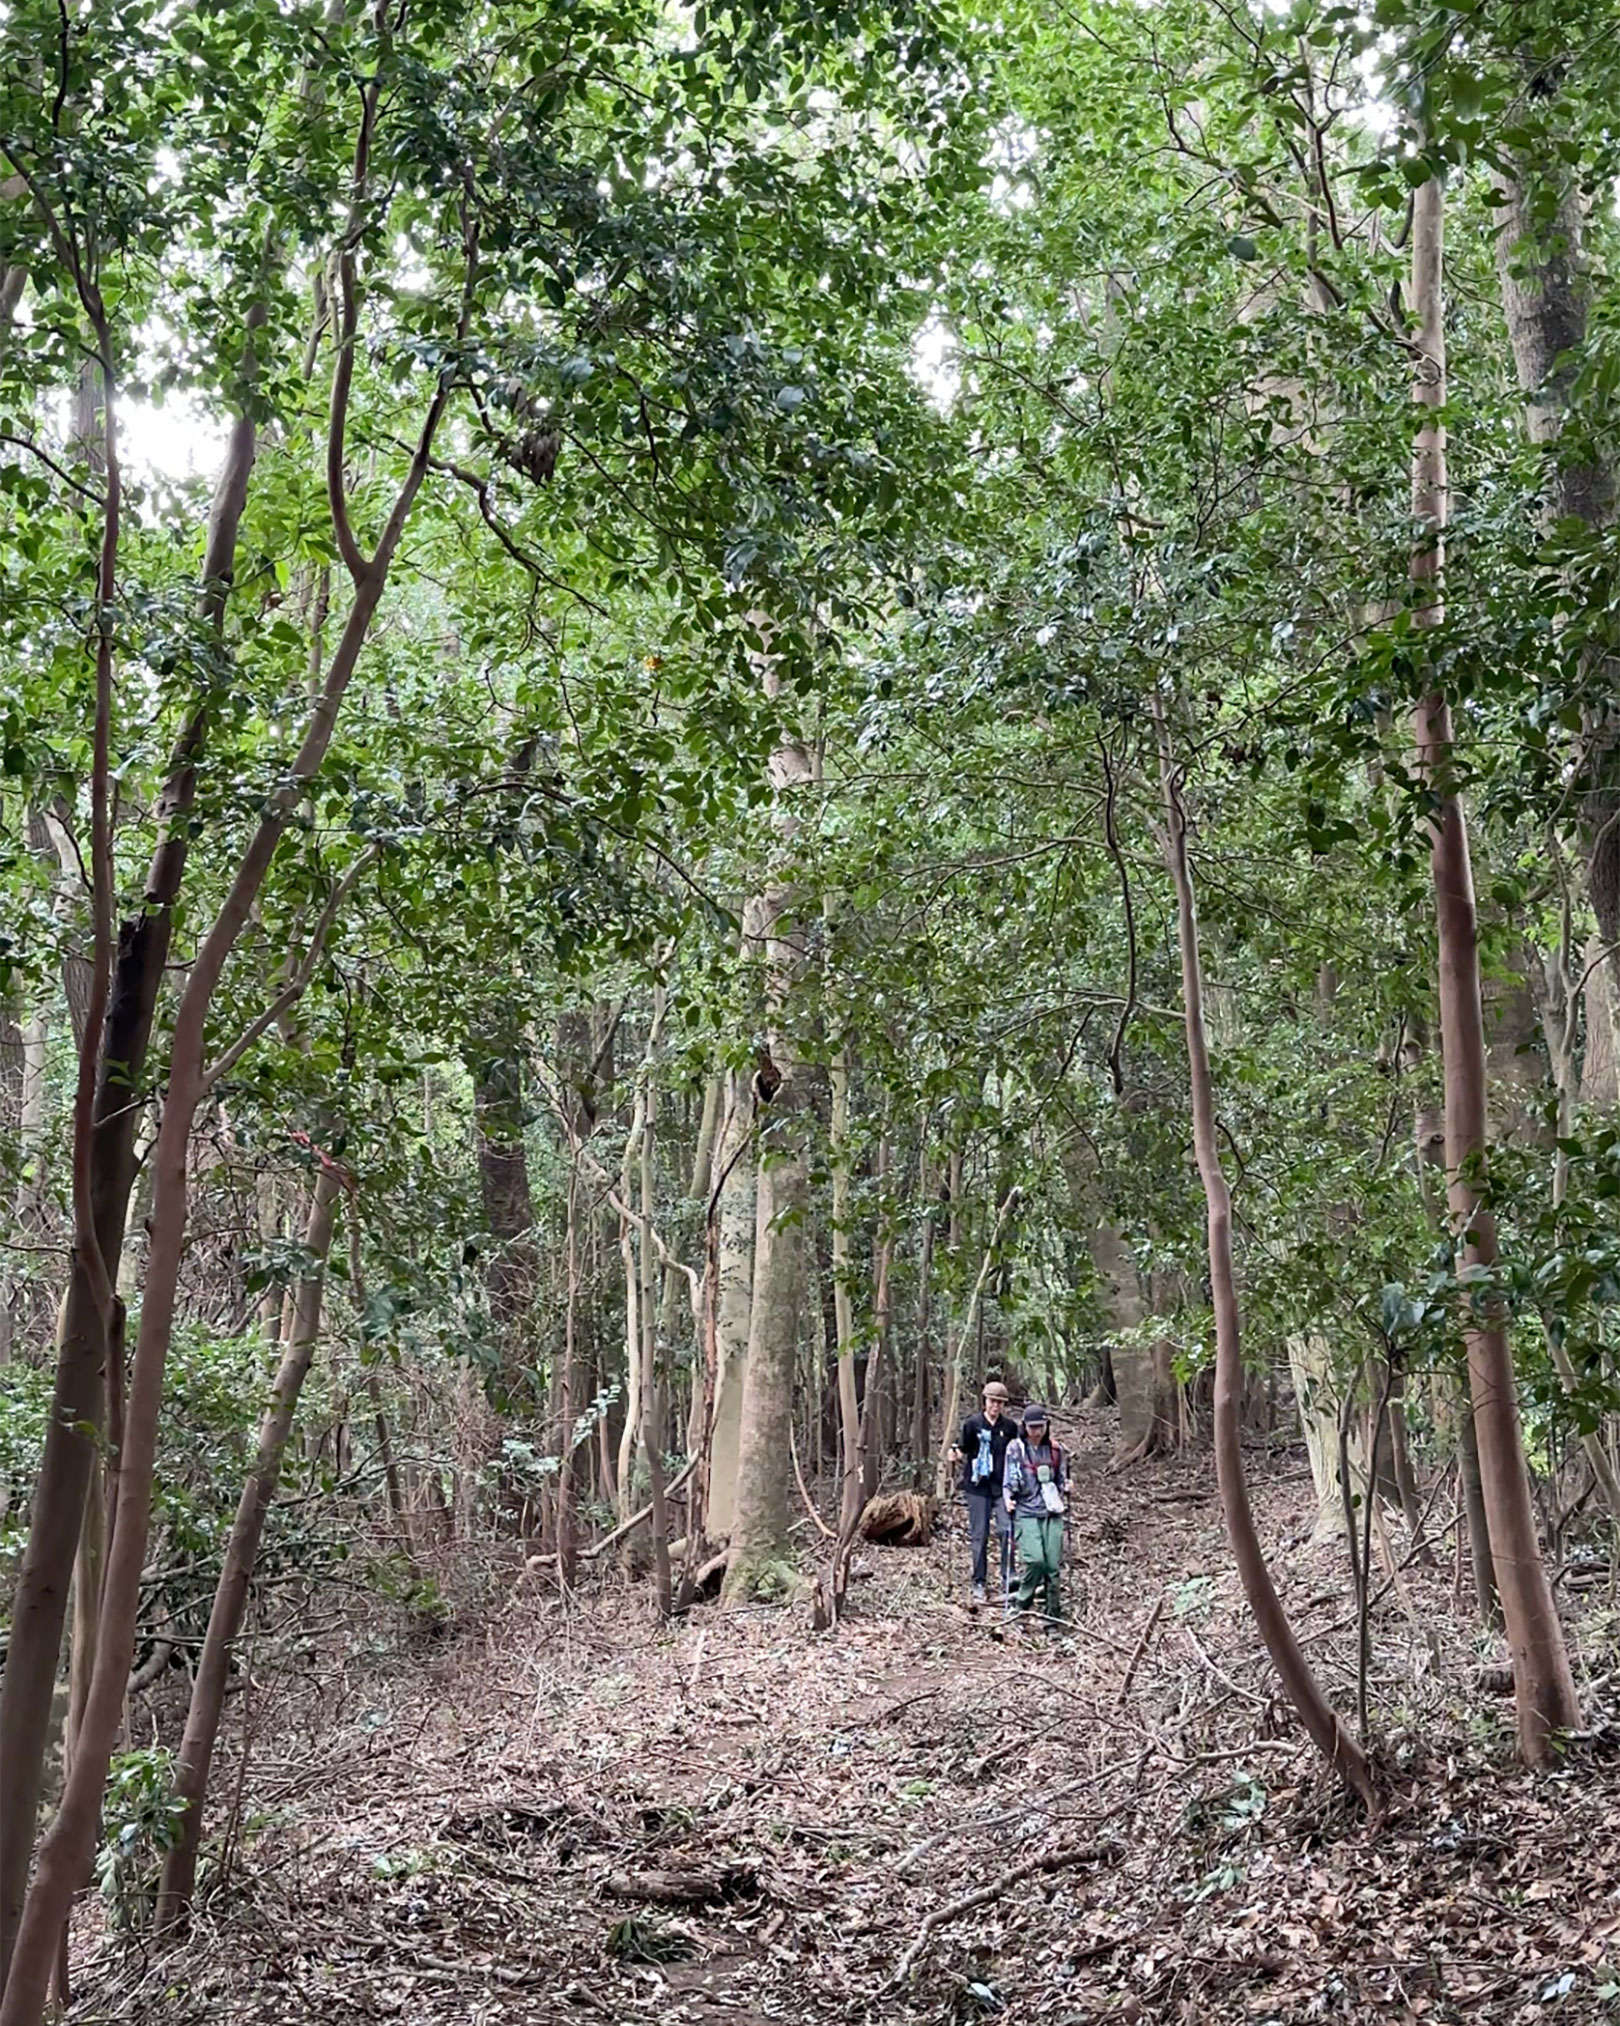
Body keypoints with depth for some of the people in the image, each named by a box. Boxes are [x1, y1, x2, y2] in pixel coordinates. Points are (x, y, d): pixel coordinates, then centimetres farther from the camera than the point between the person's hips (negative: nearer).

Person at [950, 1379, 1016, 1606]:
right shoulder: (973, 1424, -1)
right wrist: (957, 1456, -17)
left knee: (1007, 1530, -13)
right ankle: (978, 1583, 13)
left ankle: (1007, 1581, -4)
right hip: (978, 1486, -1)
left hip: (1002, 1486, 1)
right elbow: (963, 1452, 4)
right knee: (980, 1535, 3)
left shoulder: (1009, 1426, 6)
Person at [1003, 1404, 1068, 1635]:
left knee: (1053, 1566, -2)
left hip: (1051, 1513, 3)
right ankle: (1023, 1602, 3)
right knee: (1035, 1560, -21)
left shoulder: (1054, 1450, 10)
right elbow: (1008, 1481, 1)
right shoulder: (1015, 1448, 1)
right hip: (1026, 1512, -3)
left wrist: (1064, 1486, 4)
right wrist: (1008, 1500, -13)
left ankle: (1054, 1621, 8)